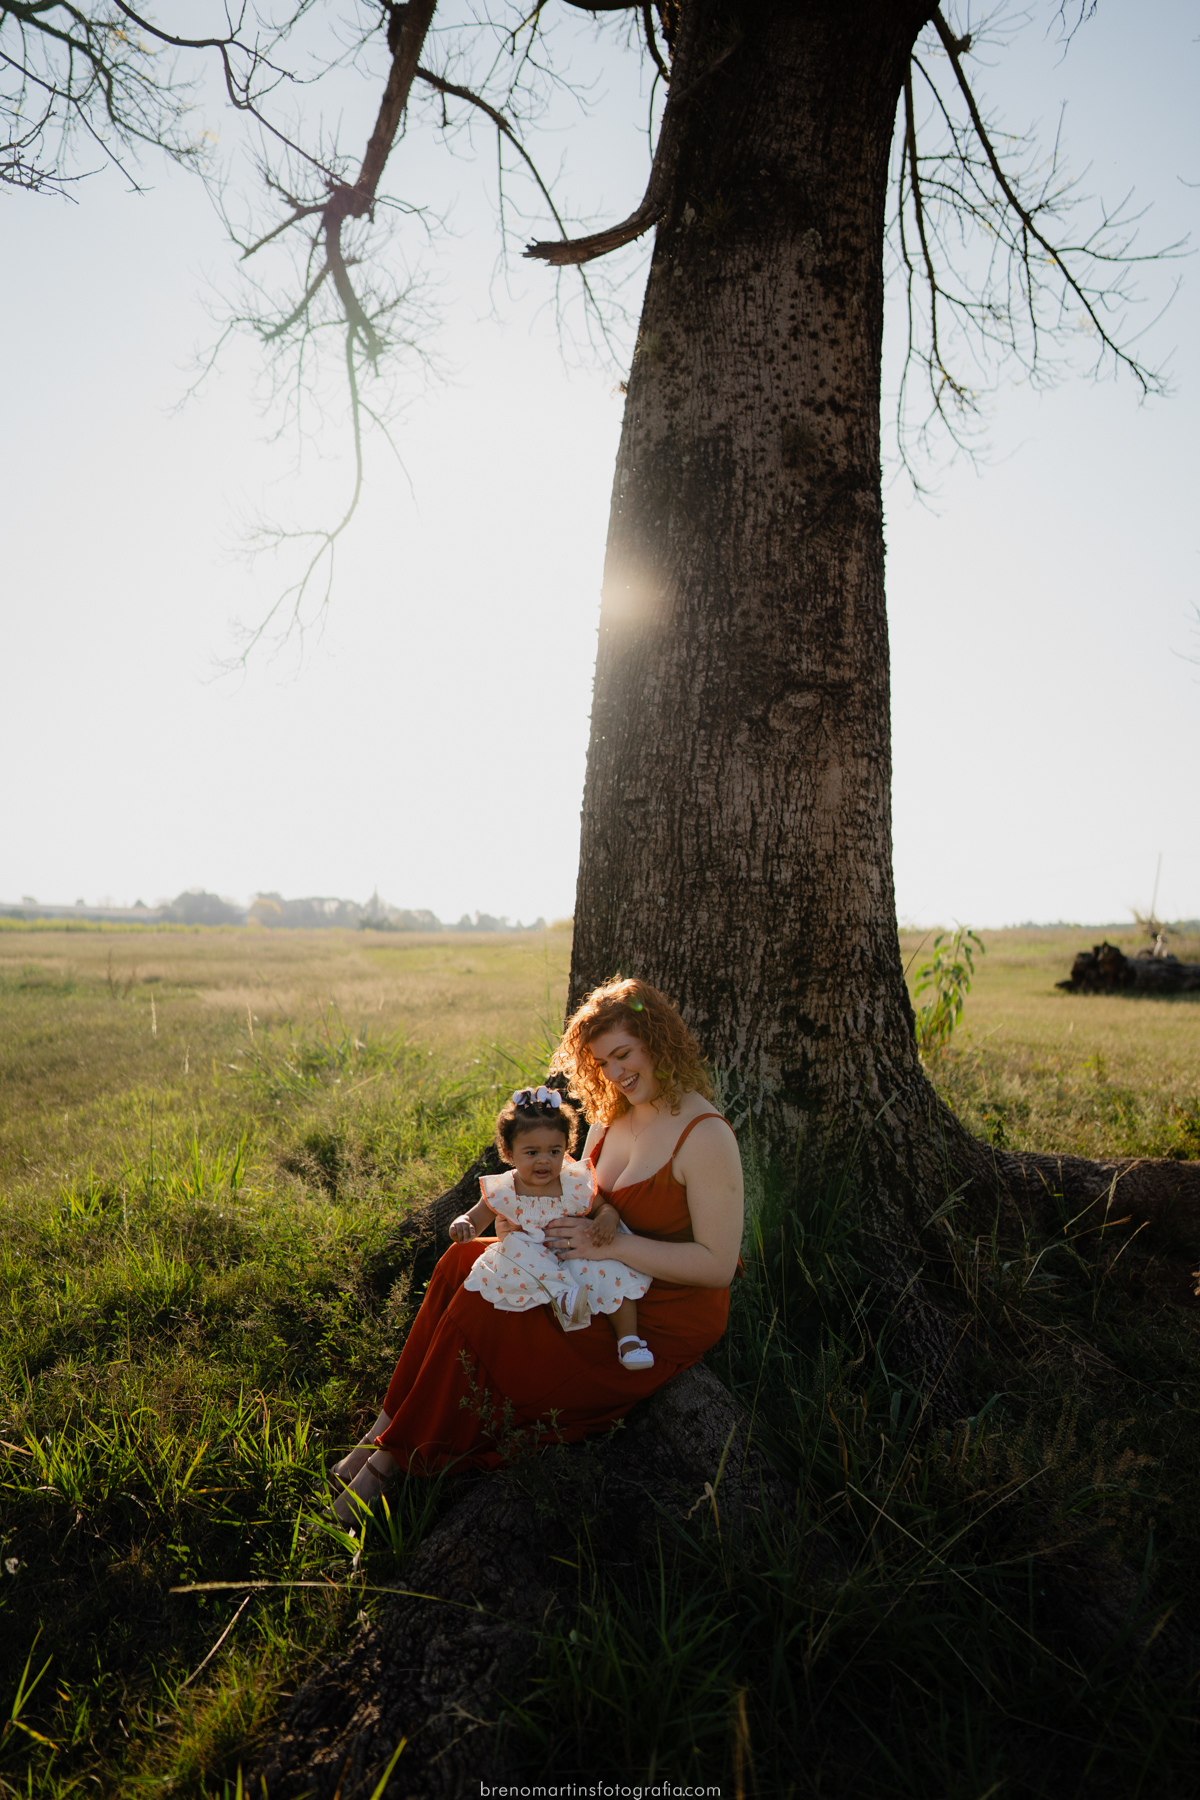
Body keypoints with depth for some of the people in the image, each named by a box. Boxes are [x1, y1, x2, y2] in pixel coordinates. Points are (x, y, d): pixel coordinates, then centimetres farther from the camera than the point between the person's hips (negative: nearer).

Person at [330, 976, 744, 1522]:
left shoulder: (706, 1138, -23)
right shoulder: (613, 1113, 2)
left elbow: (718, 1265, -24)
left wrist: (609, 1244, -28)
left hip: (661, 1322, -8)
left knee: (477, 1312, -17)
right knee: (463, 1262, -3)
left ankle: (391, 1457, 2)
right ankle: (391, 1425, 2)